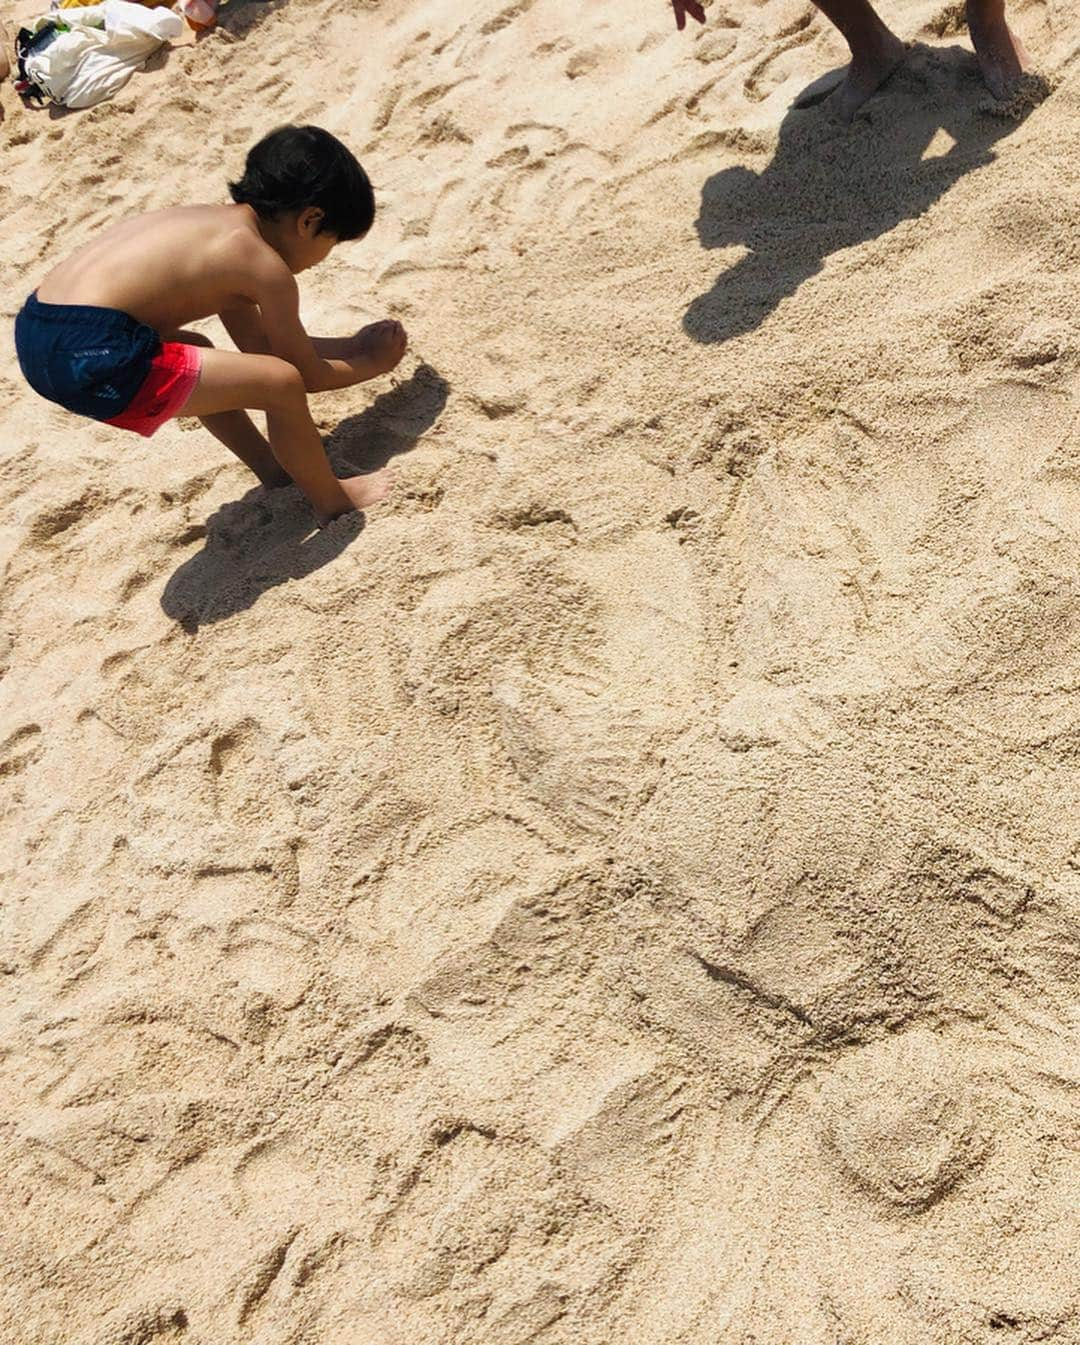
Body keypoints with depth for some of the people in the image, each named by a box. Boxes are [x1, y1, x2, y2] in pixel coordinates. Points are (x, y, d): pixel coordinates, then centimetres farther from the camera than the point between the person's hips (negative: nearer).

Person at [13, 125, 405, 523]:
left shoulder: (219, 226, 22)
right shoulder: (264, 266, -4)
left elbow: (260, 345, 31)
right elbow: (308, 374, 6)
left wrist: (349, 347, 36)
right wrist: (369, 364, 23)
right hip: (91, 356, -11)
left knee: (196, 356, 34)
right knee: (282, 384, -8)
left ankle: (277, 470, 43)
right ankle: (334, 501, 14)